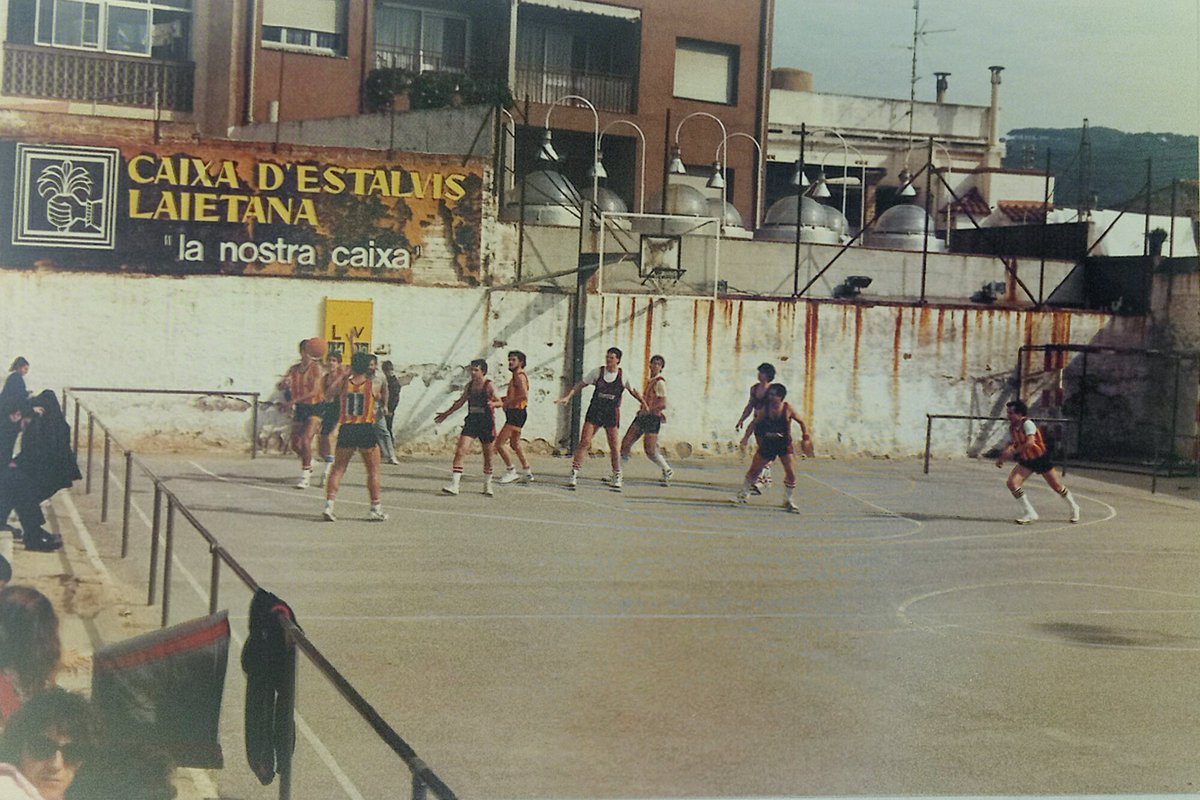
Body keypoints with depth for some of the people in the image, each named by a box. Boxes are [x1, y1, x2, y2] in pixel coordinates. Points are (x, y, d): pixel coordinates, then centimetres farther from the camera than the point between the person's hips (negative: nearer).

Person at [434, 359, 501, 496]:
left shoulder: (489, 386, -8)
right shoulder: (469, 386, 7)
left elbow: (499, 402, -15)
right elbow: (460, 402, 21)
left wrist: (492, 404, -38)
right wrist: (446, 414, 26)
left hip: (486, 423, -4)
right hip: (471, 421, 4)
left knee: (487, 455, 9)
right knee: (460, 450, -13)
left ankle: (487, 484, 29)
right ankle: (454, 485, -17)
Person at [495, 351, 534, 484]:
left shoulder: (520, 376, -14)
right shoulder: (516, 376, 18)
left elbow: (524, 395, -28)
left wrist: (507, 402, -20)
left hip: (516, 413, -11)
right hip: (514, 413, 11)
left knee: (499, 444, -11)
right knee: (515, 443, 21)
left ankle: (511, 472, -4)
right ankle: (527, 471, 29)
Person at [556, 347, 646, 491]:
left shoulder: (623, 376, -2)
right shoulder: (597, 372, 0)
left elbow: (633, 391, 12)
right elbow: (580, 384, 5)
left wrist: (644, 404, 6)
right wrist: (568, 396, -4)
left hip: (612, 414, 0)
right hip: (594, 411, 0)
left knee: (614, 446, 1)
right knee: (584, 441, -9)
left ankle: (616, 477, 17)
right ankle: (574, 474, -8)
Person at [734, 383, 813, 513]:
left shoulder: (788, 409, -12)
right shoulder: (765, 409, -8)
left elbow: (801, 422, 1)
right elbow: (754, 423, 4)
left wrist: (806, 438, -3)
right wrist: (746, 438, -3)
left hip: (785, 445, -1)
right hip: (767, 444, 1)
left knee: (791, 473, -10)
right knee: (754, 470, 6)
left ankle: (789, 502, 7)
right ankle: (744, 494, 27)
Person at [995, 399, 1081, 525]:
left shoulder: (1027, 424, -24)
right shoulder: (1012, 427, -2)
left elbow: (1030, 442, -37)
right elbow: (1010, 444, 8)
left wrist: (1013, 452, -38)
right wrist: (1002, 458, -9)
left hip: (1041, 458, -6)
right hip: (1026, 460, 6)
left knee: (1057, 486, 4)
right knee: (1012, 482, -14)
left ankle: (1073, 508, 31)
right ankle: (1030, 514, -6)